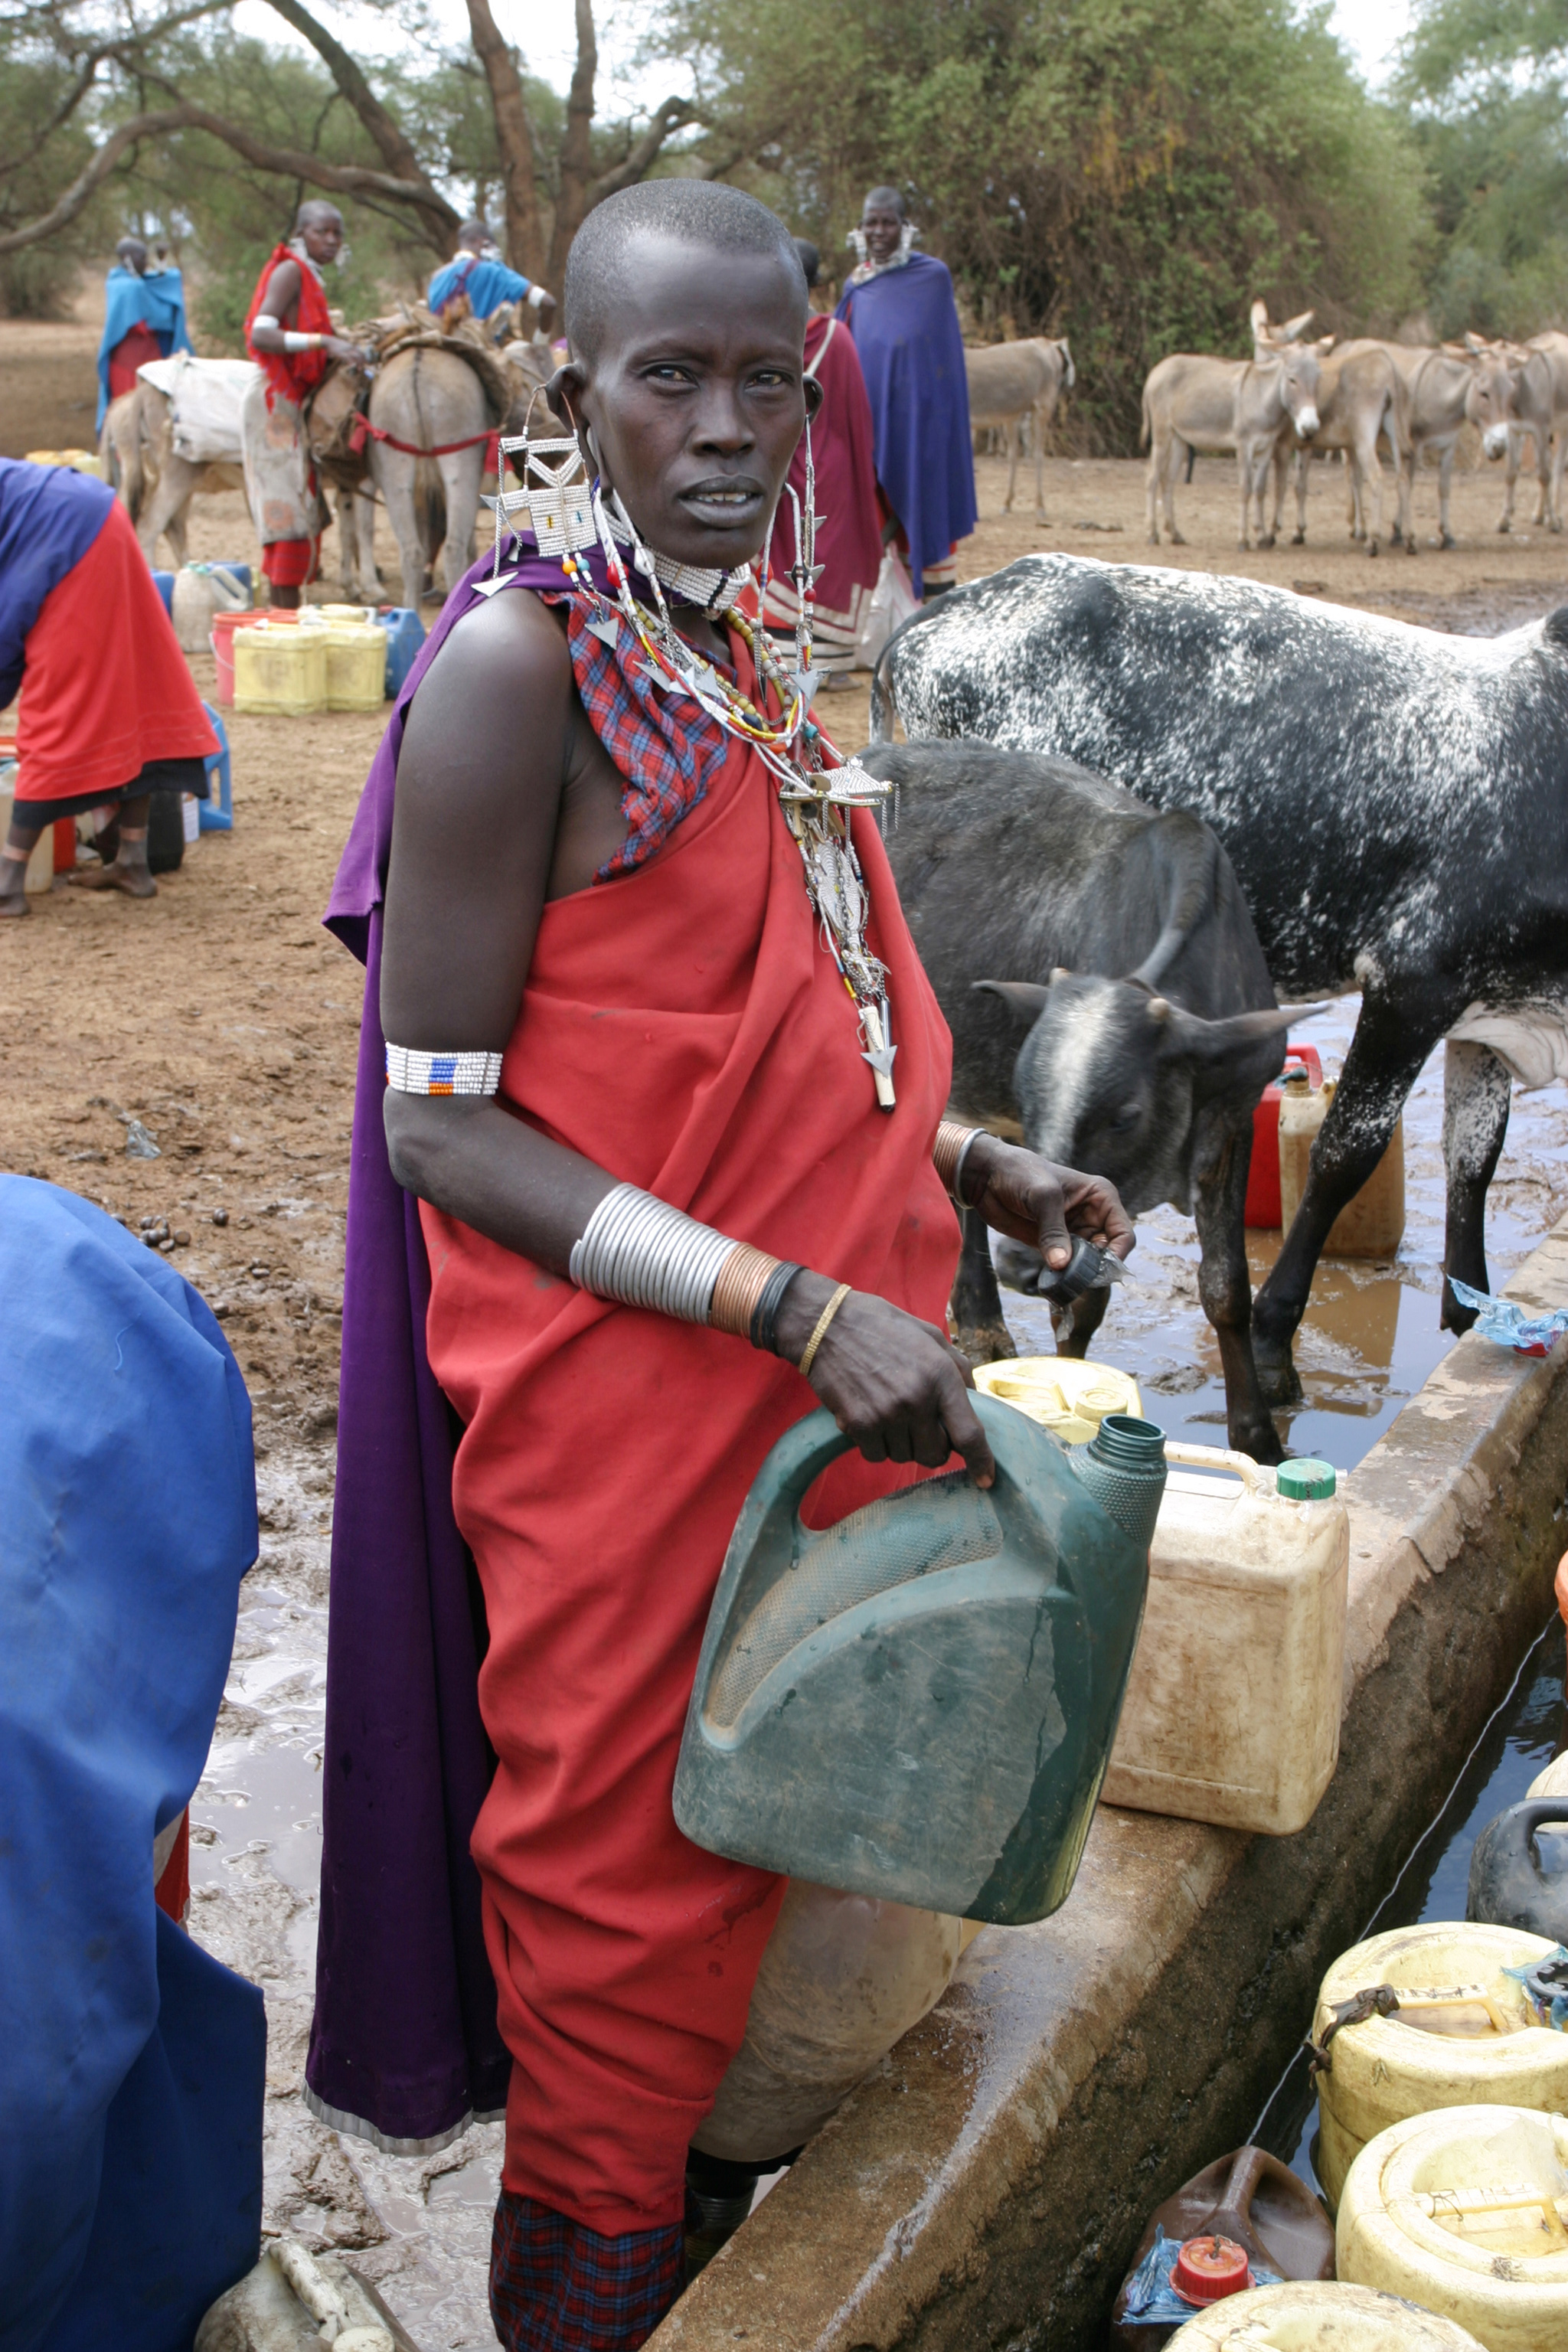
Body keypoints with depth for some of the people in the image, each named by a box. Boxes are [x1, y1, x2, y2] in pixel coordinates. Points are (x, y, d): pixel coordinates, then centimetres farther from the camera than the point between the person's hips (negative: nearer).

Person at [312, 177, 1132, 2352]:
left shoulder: (751, 649, 8)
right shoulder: (520, 663, -17)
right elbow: (438, 1122, -20)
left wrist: (960, 1163, 6)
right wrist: (795, 1306, -25)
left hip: (813, 1359, 8)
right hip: (624, 1390, -7)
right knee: (626, 1857, 10)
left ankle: (693, 2160, 44)